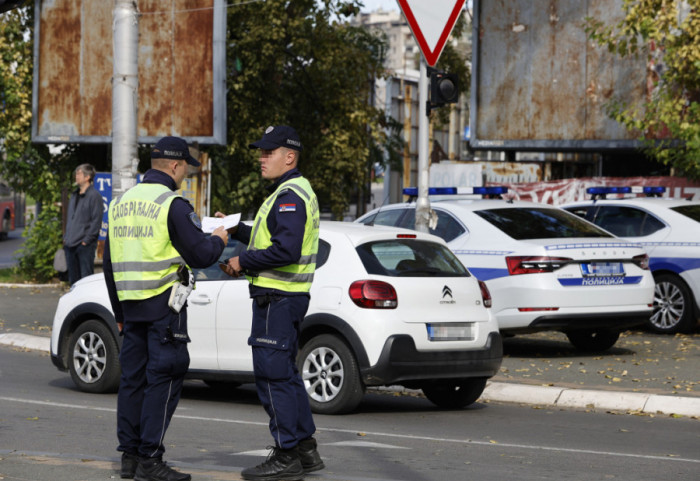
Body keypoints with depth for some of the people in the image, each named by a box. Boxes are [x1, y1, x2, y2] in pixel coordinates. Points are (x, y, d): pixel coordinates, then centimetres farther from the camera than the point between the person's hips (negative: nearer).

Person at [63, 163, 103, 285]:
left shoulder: (94, 196, -7)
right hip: (70, 245, 8)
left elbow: (96, 221, -11)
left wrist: (87, 240, -15)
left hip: (85, 246, -8)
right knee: (73, 279, 10)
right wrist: (66, 237, 14)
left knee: (86, 279, -8)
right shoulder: (74, 196, 18)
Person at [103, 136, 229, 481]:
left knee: (132, 378, 11)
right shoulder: (172, 205, -11)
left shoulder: (120, 203, 13)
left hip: (130, 305, 7)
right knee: (164, 378, -4)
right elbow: (200, 255, -12)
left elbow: (109, 262, 18)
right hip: (163, 304, -7)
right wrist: (218, 241, 11)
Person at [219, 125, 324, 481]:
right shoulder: (291, 192, 18)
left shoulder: (290, 195, -17)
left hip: (278, 298, -11)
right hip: (281, 295, 11)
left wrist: (244, 261, -16)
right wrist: (237, 229, 16)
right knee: (284, 374, 15)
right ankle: (306, 451, 20)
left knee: (272, 374, -8)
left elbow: (286, 250, -26)